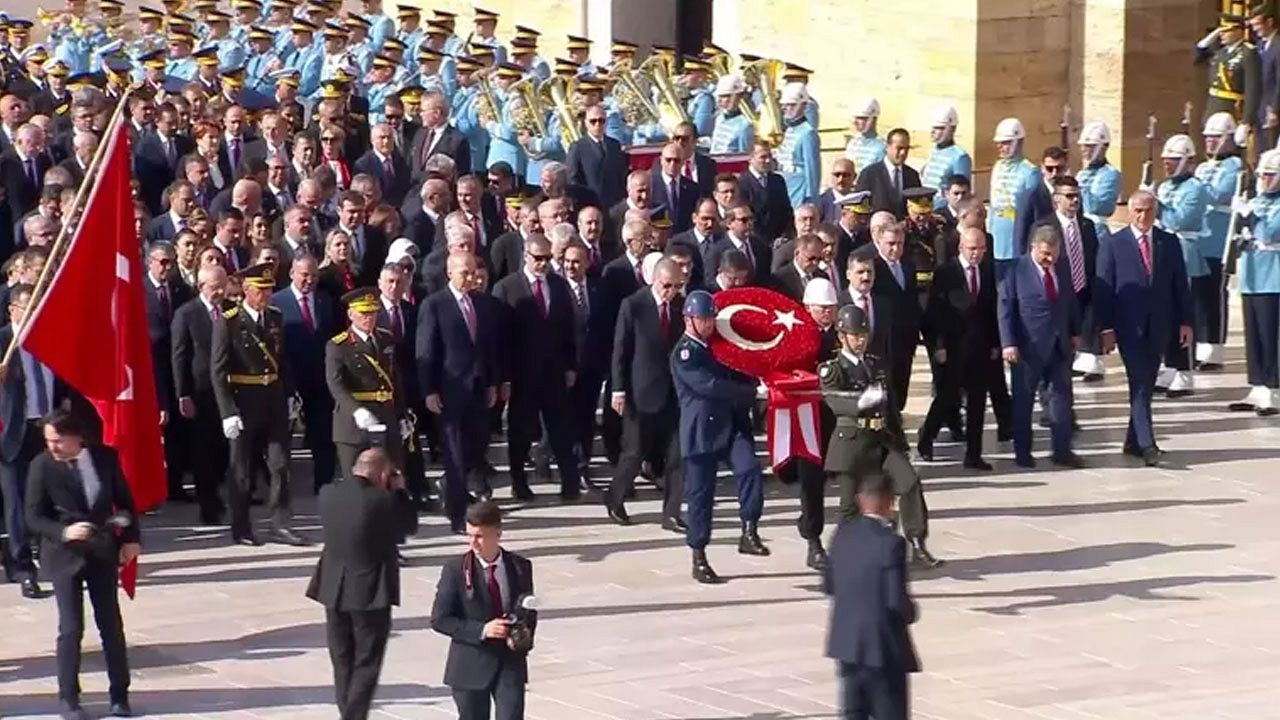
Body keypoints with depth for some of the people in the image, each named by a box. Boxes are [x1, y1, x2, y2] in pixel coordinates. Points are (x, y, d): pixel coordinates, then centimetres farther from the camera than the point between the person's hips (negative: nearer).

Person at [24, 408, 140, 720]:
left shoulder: (105, 457, -5)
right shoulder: (42, 466, -12)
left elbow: (124, 499, 7)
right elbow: (33, 518, -10)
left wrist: (130, 538, 1)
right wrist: (63, 532, -26)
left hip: (103, 552, 2)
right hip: (64, 555, -2)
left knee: (111, 625, 8)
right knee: (71, 628, -3)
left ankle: (119, 694, 19)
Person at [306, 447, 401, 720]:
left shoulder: (327, 494, -3)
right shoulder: (383, 501, -18)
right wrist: (398, 490, 9)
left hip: (334, 591, 5)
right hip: (370, 593, -5)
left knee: (342, 664, 17)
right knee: (366, 665, 4)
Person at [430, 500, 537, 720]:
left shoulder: (520, 567, 3)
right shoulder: (455, 569, -6)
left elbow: (529, 611, 15)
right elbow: (439, 619, -8)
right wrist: (482, 630, -20)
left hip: (511, 662, 1)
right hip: (471, 666, -1)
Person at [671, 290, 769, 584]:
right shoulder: (684, 353, -8)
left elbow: (737, 376, 26)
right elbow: (710, 386, -20)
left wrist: (752, 385, 4)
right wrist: (752, 393, -20)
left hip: (732, 424, 5)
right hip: (701, 431, -5)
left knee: (750, 469, -20)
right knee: (700, 493, -1)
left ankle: (749, 532, -14)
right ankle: (699, 559, 8)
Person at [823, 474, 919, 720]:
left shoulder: (843, 533, 2)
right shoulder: (891, 543, -19)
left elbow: (828, 585, 9)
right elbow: (897, 600, -20)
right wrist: (911, 612, 0)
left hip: (846, 641, 6)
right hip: (883, 644, -6)